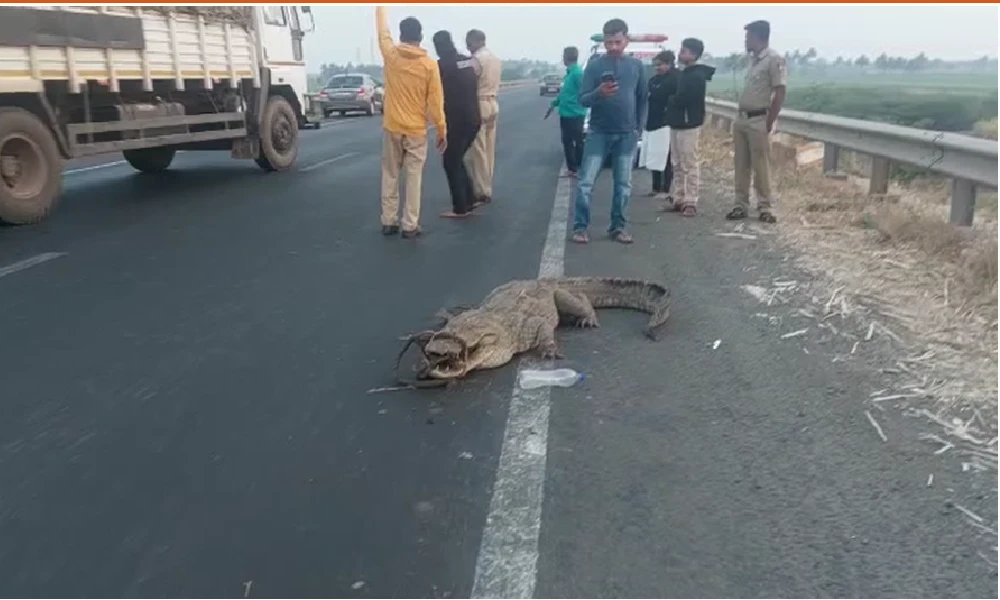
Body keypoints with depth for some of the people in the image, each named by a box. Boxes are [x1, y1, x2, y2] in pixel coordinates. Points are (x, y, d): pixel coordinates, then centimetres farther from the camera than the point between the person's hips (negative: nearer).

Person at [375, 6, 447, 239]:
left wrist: (380, 8, 33)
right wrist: (442, 130, 1)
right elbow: (435, 100, -7)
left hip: (392, 127, 2)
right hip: (416, 130, -2)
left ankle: (389, 222, 14)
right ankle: (410, 226, 2)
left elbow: (383, 31, 17)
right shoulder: (429, 64, -8)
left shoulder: (390, 55, -3)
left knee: (390, 176, 12)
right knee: (413, 178, 2)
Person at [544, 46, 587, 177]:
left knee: (578, 142, 0)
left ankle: (580, 168, 8)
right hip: (565, 114, 9)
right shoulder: (569, 72, 12)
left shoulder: (578, 73, -17)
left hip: (574, 115, -9)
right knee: (567, 141, 13)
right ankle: (572, 168, 21)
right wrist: (554, 104, 26)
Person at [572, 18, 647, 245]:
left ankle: (617, 227, 15)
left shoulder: (637, 66, 3)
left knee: (623, 184, 5)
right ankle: (580, 227, 3)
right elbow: (583, 99, -7)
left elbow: (642, 99, 11)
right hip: (599, 132, -2)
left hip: (627, 134, 2)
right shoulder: (595, 65, -3)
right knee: (586, 181, -4)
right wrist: (599, 93, -26)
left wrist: (639, 128, 9)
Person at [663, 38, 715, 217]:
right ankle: (679, 200, 17)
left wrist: (670, 101, -1)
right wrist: (672, 102, -4)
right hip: (677, 124, 9)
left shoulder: (697, 75, -12)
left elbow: (683, 99, -19)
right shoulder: (685, 73, 17)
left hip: (689, 125, -9)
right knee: (678, 165, 11)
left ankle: (691, 202, -5)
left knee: (690, 165, -7)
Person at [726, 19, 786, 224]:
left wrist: (768, 123, -16)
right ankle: (741, 205, 15)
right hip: (742, 118, 8)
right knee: (741, 165, 9)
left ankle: (764, 207, 5)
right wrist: (739, 117, 12)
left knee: (761, 166, -3)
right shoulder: (753, 59, 14)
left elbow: (780, 94, -14)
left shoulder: (774, 60, -11)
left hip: (759, 120, -8)